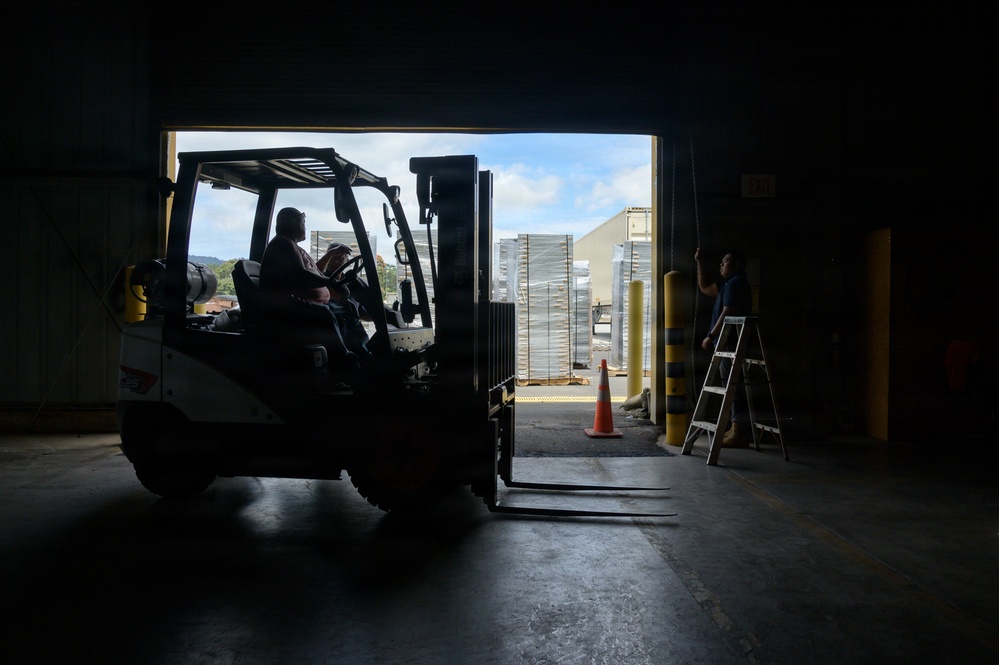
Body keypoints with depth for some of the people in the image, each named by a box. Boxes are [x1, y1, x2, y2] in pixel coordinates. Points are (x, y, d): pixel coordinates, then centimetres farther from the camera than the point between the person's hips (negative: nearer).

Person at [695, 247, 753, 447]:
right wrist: (699, 263, 28)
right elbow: (705, 287, 33)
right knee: (735, 388, 11)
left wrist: (711, 336, -17)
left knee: (735, 388, -9)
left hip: (731, 344, -11)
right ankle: (738, 430, 16)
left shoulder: (736, 283, -10)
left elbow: (727, 314, -19)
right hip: (728, 344, 11)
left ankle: (739, 434, -8)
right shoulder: (729, 284, 22)